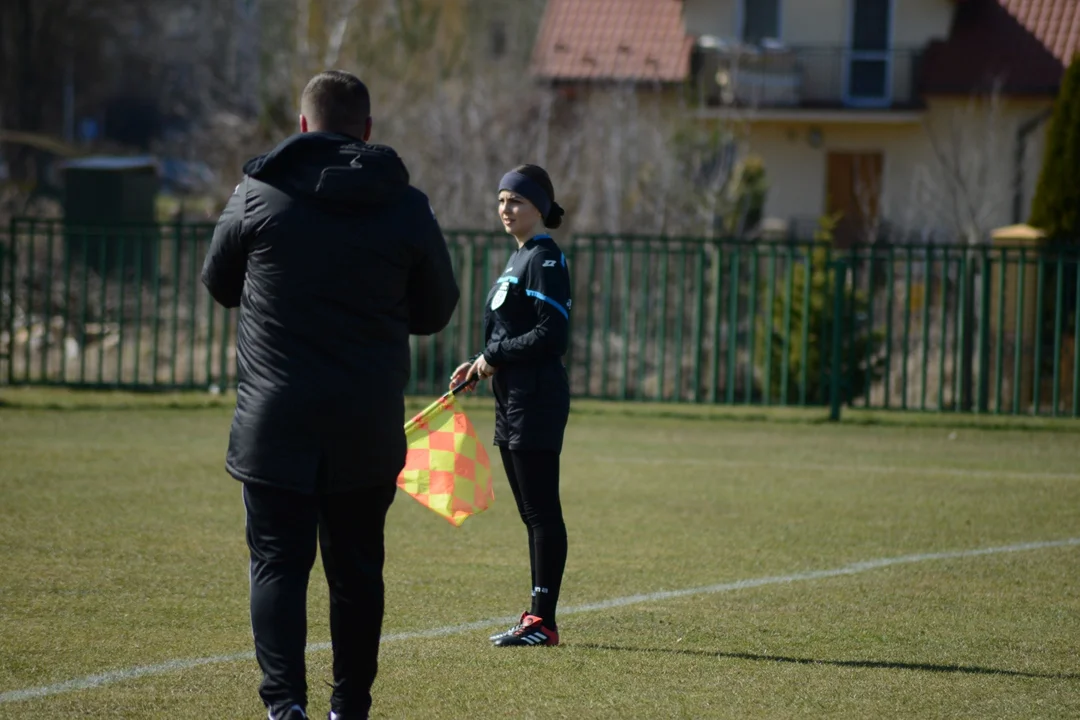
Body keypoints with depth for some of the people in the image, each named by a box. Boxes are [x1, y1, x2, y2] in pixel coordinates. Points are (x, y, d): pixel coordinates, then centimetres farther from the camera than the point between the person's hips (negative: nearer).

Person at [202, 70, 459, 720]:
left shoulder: (258, 195, -2)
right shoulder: (407, 208, 0)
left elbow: (220, 284, 13)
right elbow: (435, 312, 10)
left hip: (276, 423, -1)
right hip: (369, 429, 1)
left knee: (278, 562, -1)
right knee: (357, 569, 11)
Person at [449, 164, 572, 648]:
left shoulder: (545, 258, -11)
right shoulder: (518, 258, 18)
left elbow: (551, 335, -19)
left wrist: (495, 357, -13)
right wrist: (481, 365, 10)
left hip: (537, 402, -10)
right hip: (513, 401, 10)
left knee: (542, 511, -8)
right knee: (532, 513, 11)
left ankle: (544, 621, -7)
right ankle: (536, 619, 14)